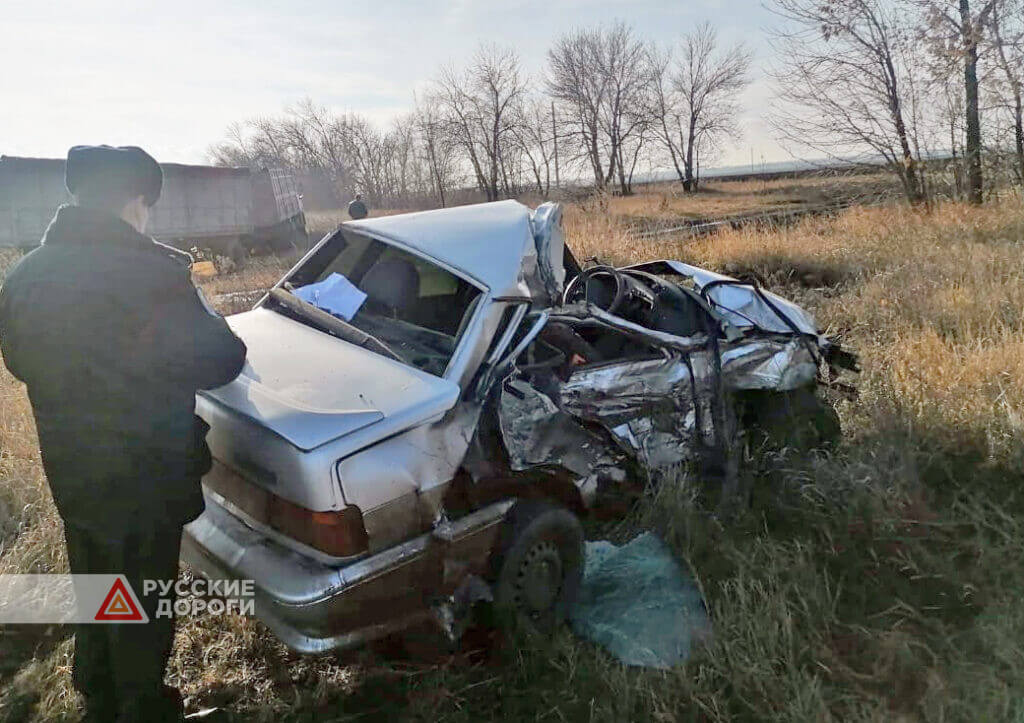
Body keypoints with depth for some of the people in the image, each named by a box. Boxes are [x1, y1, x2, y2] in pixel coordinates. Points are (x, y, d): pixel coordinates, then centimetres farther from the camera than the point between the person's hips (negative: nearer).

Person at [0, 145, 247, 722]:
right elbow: (215, 362, -18)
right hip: (142, 481, -7)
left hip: (70, 477, 7)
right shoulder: (149, 271, -25)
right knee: (141, 612, 15)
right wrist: (217, 327, 4)